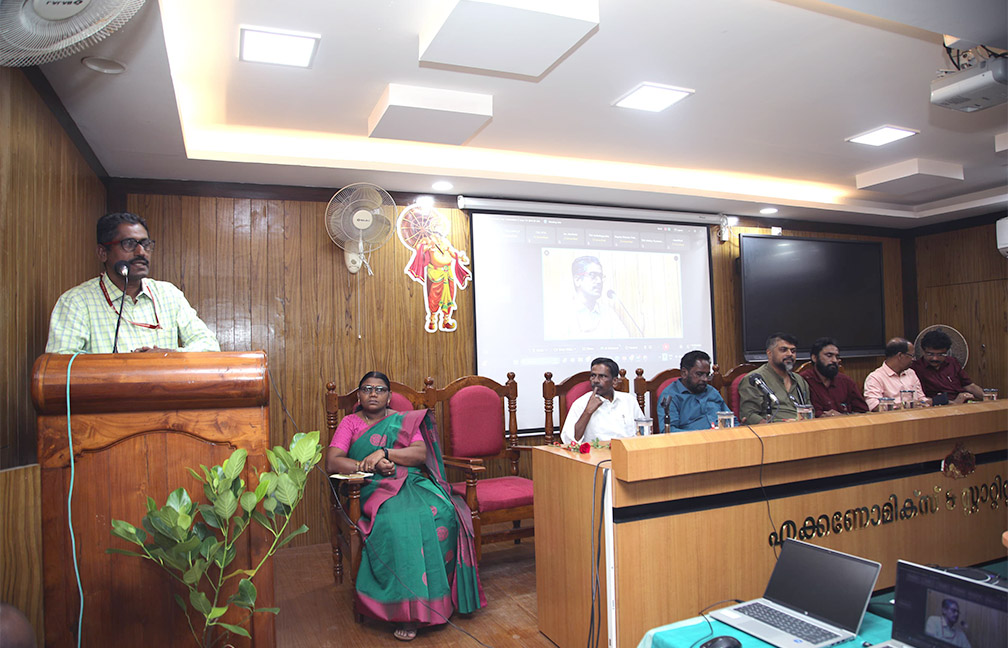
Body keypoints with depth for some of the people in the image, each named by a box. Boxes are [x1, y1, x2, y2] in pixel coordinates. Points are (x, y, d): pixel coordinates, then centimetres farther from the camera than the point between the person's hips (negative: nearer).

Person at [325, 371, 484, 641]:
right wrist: (369, 465, -13)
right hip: (374, 488, -2)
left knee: (441, 512, -30)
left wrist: (384, 452, -12)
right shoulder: (350, 422, 17)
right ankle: (408, 609, -32)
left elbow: (421, 453, 3)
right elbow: (331, 462, 2)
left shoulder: (404, 421, 20)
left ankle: (440, 596, -21)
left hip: (413, 483, 2)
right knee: (398, 521, -36)